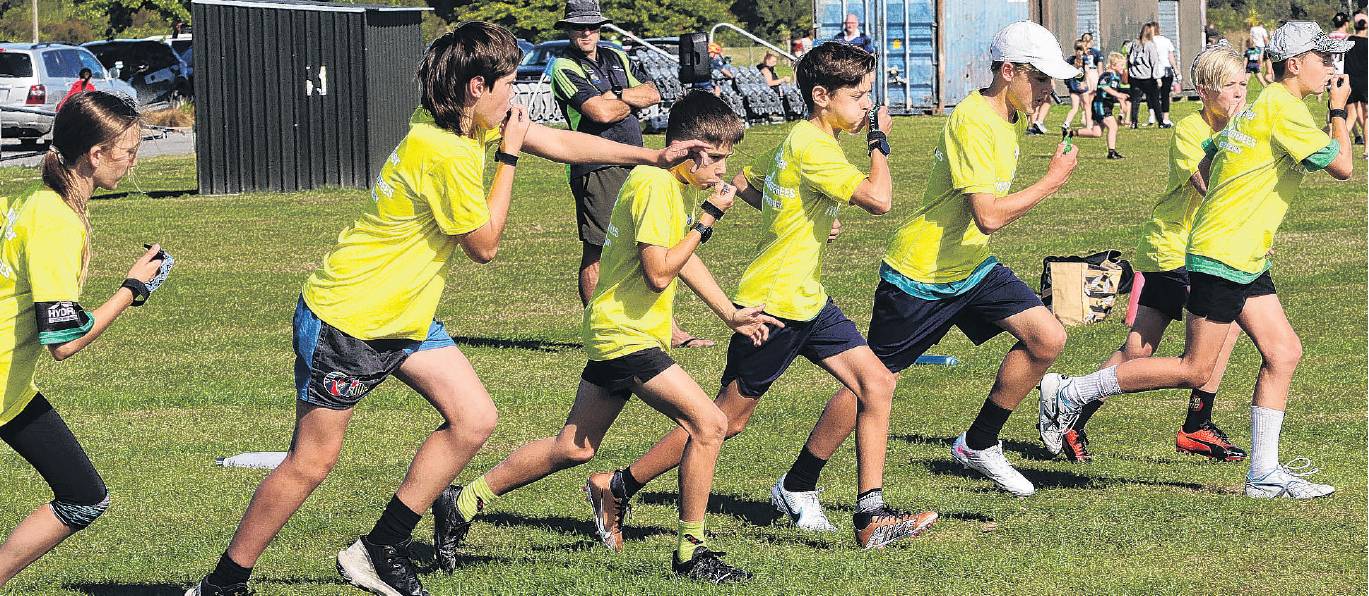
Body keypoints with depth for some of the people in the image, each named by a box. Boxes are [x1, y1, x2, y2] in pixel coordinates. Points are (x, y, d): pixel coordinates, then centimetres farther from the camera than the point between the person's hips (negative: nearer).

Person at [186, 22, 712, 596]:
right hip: (344, 319, -9)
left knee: (474, 419, 1)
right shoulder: (446, 155, -26)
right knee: (310, 463, -5)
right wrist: (508, 156, -9)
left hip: (404, 317, 9)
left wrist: (653, 154, 10)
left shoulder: (472, 124, 3)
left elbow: (560, 142, 13)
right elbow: (484, 246, -13)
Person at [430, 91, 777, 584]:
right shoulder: (654, 184, -20)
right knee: (708, 423, -14)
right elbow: (658, 273, -24)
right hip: (625, 334, -10)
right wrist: (708, 218, -18)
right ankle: (692, 552, -6)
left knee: (574, 448, 16)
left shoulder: (682, 182, 11)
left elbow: (681, 256, 26)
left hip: (617, 333, 10)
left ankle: (463, 504, 23)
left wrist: (730, 313, 24)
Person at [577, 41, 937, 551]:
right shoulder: (813, 147, -20)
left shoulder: (800, 140, 11)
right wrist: (878, 141, -14)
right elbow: (878, 199, -28)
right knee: (727, 418, -1)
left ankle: (871, 518, -1)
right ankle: (615, 488, 11)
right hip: (774, 303, -10)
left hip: (807, 300, 10)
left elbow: (742, 181, 22)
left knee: (876, 384, -1)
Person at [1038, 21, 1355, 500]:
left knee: (1284, 353, 4)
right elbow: (1342, 166, -17)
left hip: (1246, 261, 10)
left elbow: (1204, 164, 23)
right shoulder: (1284, 107, -14)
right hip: (1222, 257, -10)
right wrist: (1340, 110, -4)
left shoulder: (1258, 107, 15)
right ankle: (1070, 393, 0)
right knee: (1195, 370, -7)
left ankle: (1264, 474, 4)